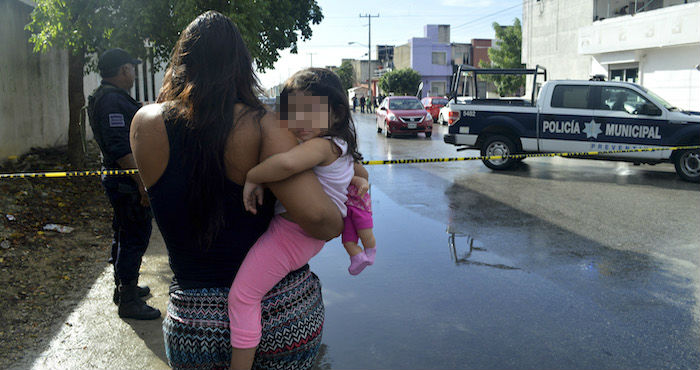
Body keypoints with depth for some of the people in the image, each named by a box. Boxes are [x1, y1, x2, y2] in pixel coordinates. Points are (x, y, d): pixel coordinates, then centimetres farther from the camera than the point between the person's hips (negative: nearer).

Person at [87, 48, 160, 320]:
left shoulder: (108, 97, 16)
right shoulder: (112, 100, -19)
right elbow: (120, 148, -26)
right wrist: (142, 183, -26)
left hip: (119, 181, 11)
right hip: (127, 183, -11)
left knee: (124, 236, 21)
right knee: (135, 239, -4)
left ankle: (124, 287, 35)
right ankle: (128, 302, 6)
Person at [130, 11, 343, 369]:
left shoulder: (145, 124, -8)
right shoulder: (262, 128, -17)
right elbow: (316, 216, -29)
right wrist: (339, 222, -6)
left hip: (194, 324, 1)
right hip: (285, 312, 0)